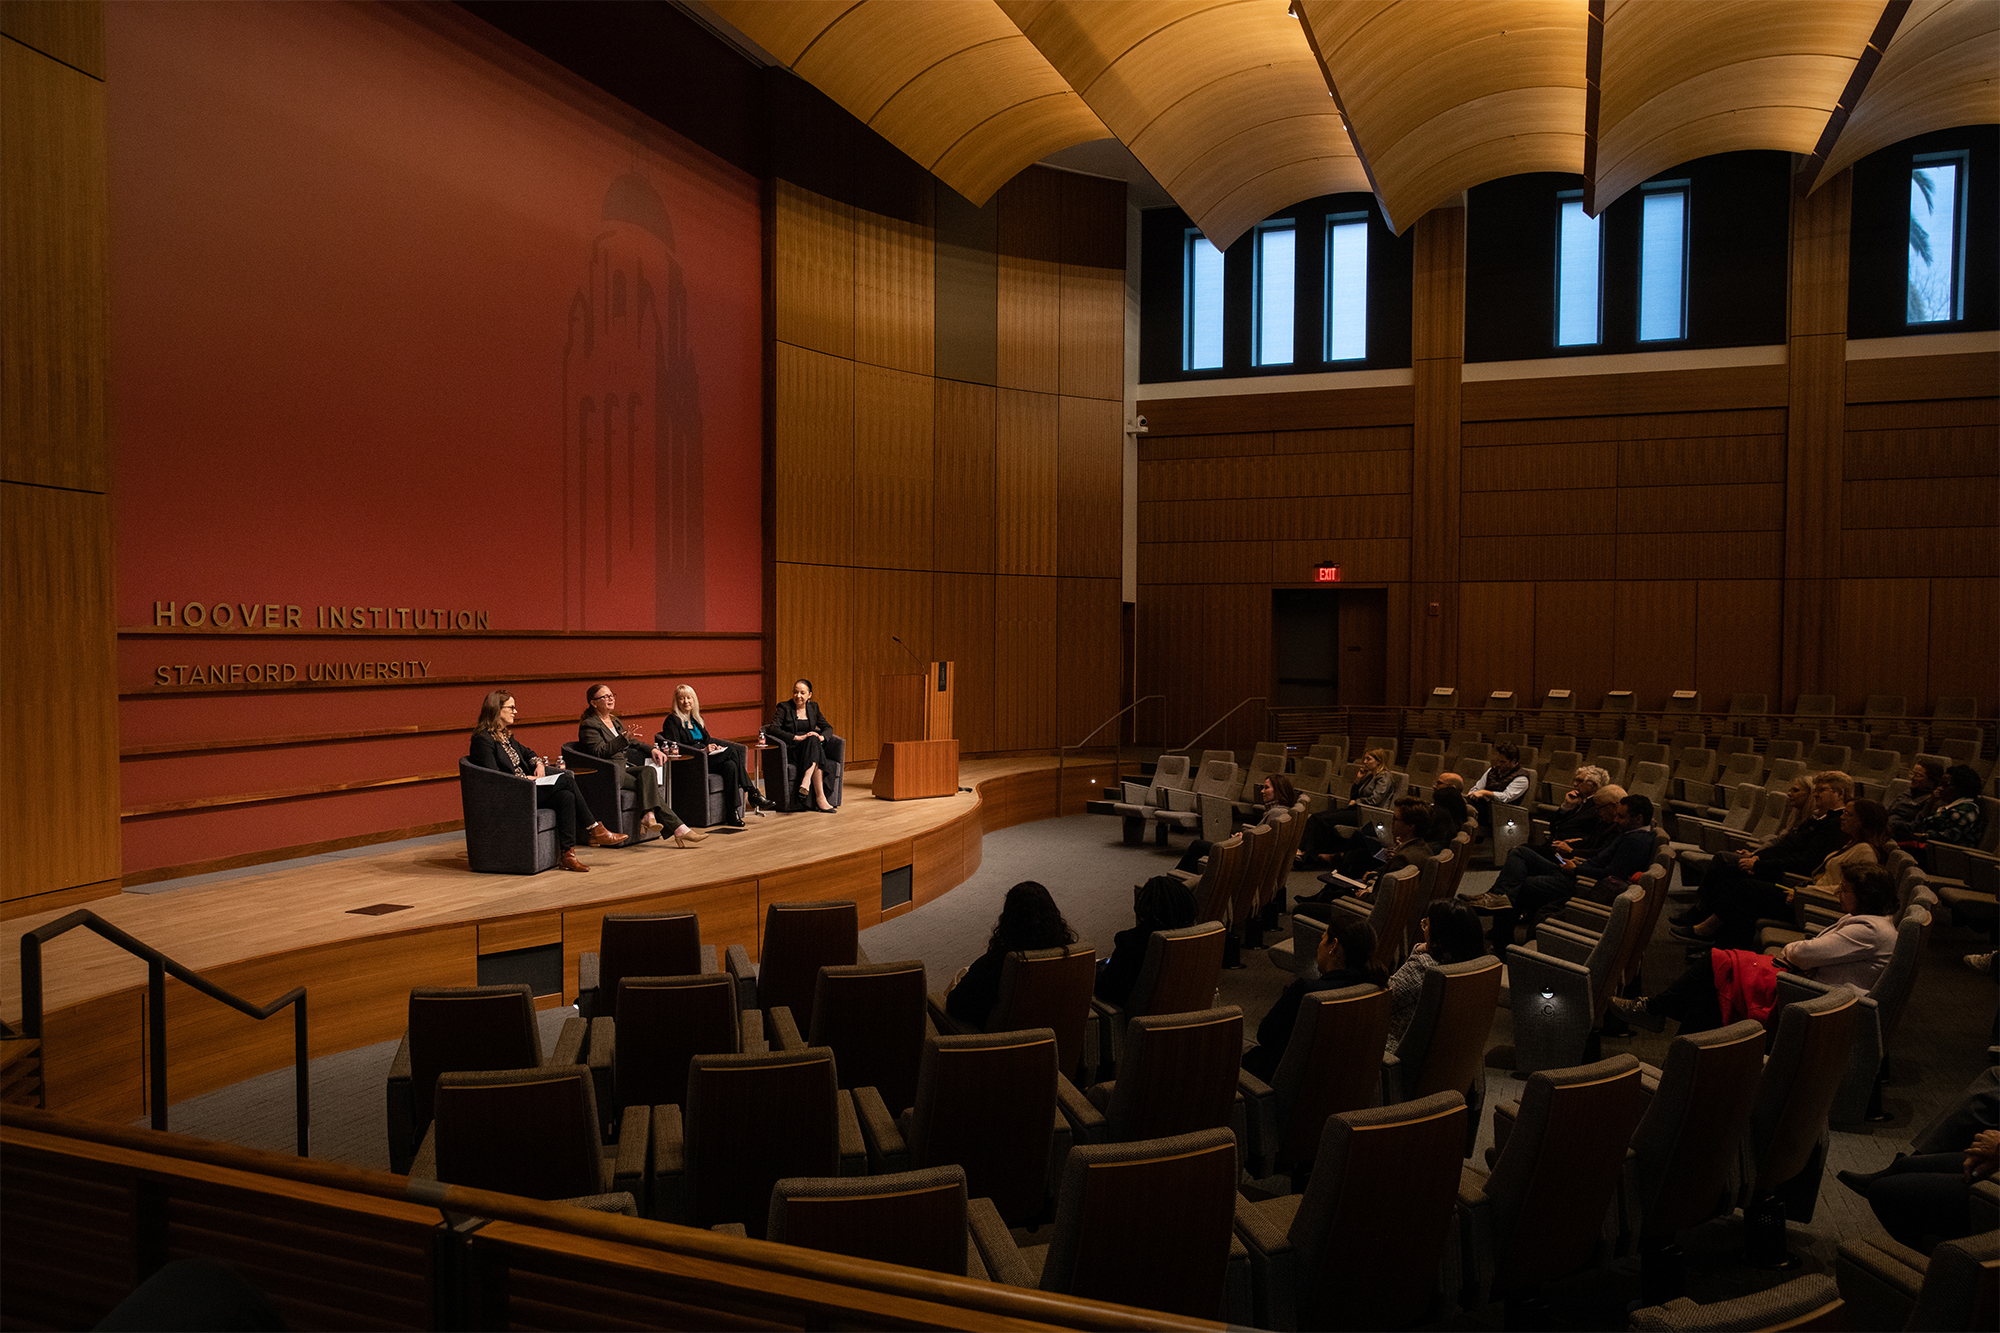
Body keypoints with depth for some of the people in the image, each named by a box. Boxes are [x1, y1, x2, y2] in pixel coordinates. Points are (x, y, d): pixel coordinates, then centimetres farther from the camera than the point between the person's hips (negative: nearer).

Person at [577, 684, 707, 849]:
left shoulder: (615, 721, 24)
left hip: (624, 768, 7)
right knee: (649, 785, -26)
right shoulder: (588, 725, -2)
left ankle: (649, 816, -42)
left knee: (649, 771, -27)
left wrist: (652, 749, 8)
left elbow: (634, 743, 28)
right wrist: (624, 738, -27)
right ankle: (679, 829, -33)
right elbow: (599, 752, -16)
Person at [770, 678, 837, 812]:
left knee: (813, 740, -33)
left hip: (811, 747, 4)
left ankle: (806, 782, -45)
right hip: (791, 750, -4)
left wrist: (821, 736, -12)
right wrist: (798, 737, -21)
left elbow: (828, 728, 13)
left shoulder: (813, 707, 16)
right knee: (812, 741, -34)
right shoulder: (784, 707, 2)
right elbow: (774, 728, -12)